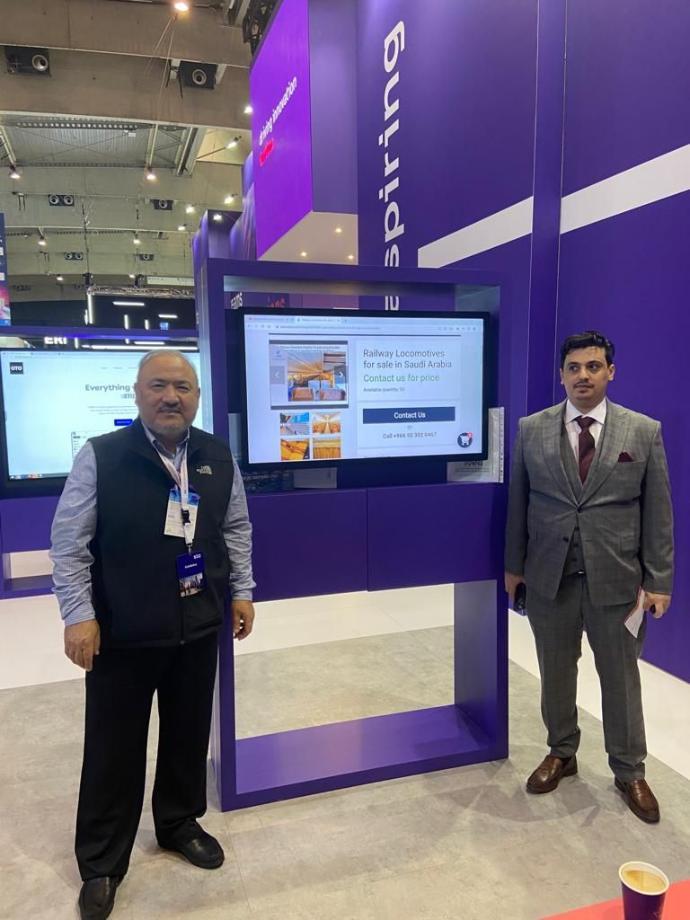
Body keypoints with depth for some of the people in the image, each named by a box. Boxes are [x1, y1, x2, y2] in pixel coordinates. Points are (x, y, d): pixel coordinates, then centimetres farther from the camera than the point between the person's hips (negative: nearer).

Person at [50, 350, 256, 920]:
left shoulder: (219, 457, 1)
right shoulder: (101, 456, -12)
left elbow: (236, 528, 10)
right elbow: (69, 542, -8)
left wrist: (242, 591, 7)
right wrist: (79, 615, -12)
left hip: (199, 628, 4)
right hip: (122, 633, -3)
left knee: (189, 733, 19)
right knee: (114, 747, 10)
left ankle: (179, 823, 44)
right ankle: (101, 864, 32)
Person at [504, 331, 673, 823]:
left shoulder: (645, 431, -3)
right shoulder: (531, 430, -1)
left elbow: (659, 512, -1)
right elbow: (517, 503, 4)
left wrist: (658, 580, -3)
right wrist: (514, 565, 5)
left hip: (616, 579, -1)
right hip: (549, 577, 1)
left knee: (621, 678, 13)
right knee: (556, 673, 16)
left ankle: (629, 772, 33)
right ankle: (562, 753, 38)